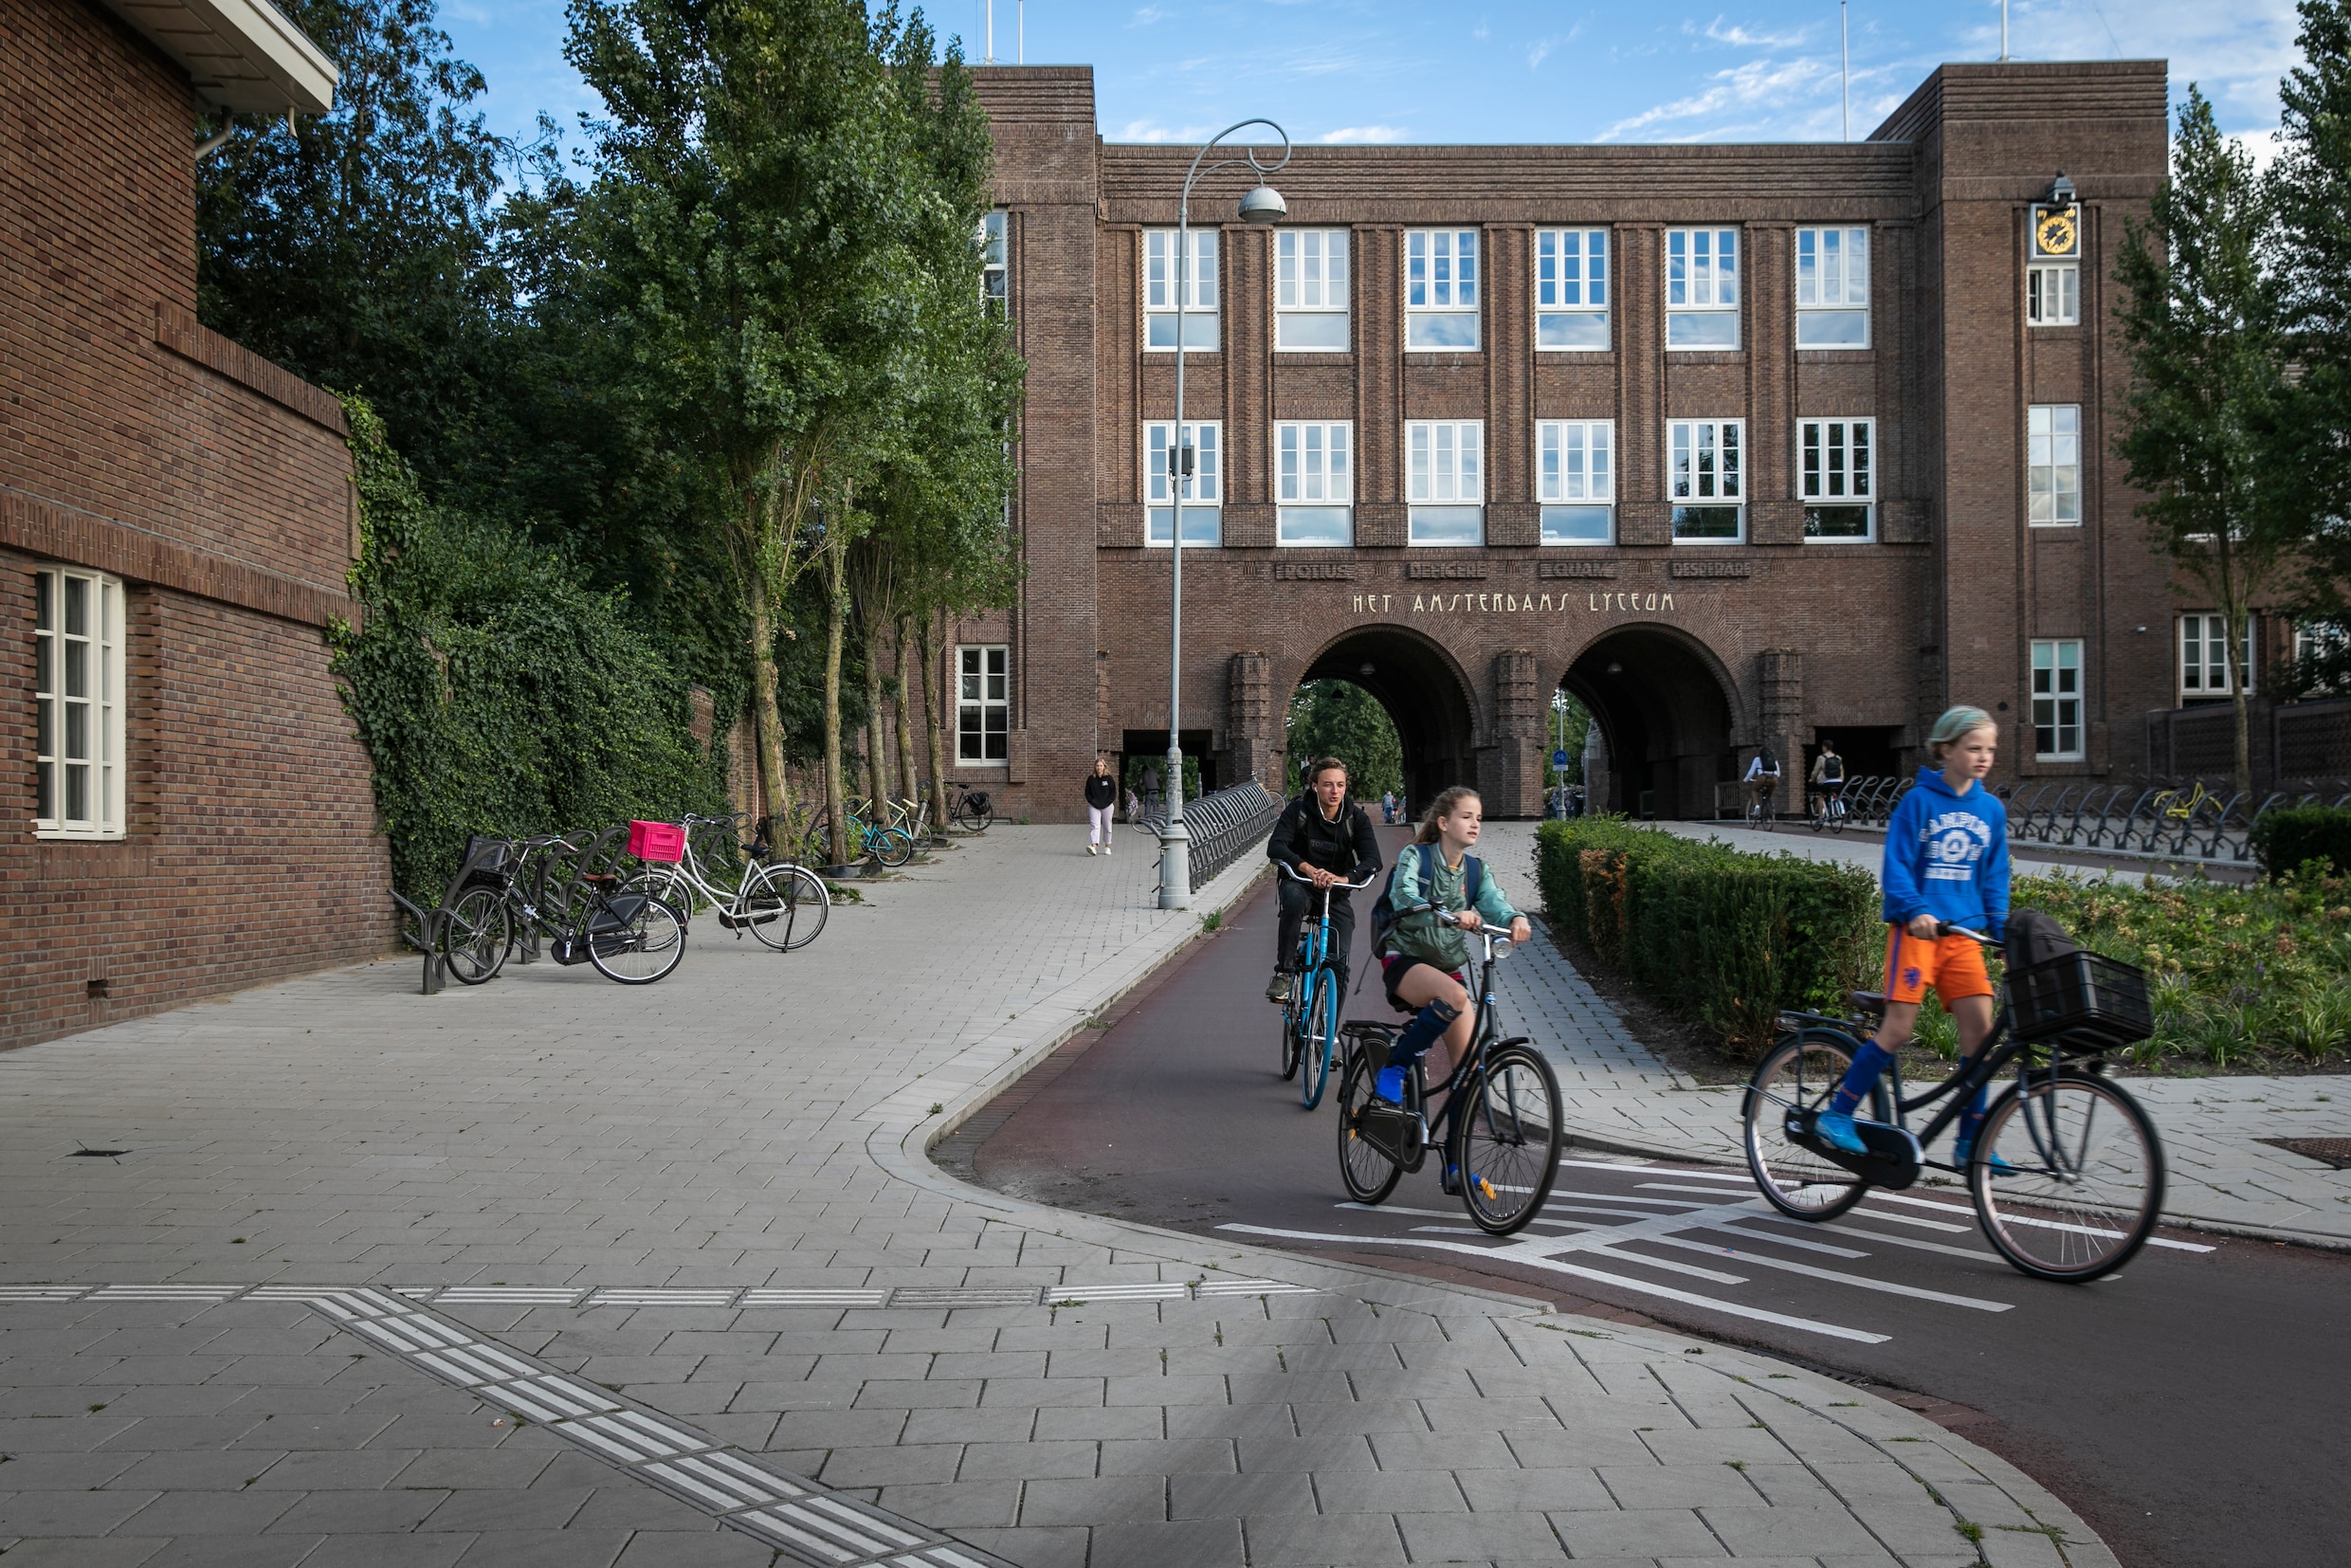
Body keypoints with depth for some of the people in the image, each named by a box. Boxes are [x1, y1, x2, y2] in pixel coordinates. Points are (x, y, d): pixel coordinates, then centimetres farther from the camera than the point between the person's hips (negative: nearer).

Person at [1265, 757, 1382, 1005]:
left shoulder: (1356, 818, -6)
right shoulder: (1298, 810, -10)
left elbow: (1373, 861, -18)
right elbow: (1275, 847, -22)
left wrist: (1343, 878, -40)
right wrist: (1308, 869, -41)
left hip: (1336, 896, 2)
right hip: (1301, 884, -2)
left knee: (1339, 961, -13)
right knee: (1294, 898, -38)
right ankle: (1282, 973, -28)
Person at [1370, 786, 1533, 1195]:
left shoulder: (1474, 870, 7)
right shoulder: (1415, 857, -7)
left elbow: (1494, 902, -11)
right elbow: (1403, 897, -26)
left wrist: (1515, 919, -35)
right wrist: (1446, 916, -45)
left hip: (1449, 966, 5)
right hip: (1404, 960, -5)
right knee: (1453, 996, -38)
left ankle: (1453, 1163, 5)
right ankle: (1394, 1069, -20)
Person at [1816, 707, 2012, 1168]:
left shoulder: (1992, 809, 11)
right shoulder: (1920, 801, -4)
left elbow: (1994, 877, 16)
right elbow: (1896, 866, -9)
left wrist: (2002, 928, 4)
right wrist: (1916, 911, -23)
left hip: (1963, 932, 5)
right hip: (1916, 927, -5)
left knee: (1979, 1026, -4)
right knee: (1898, 1028, -10)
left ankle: (1970, 1141, 7)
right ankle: (1836, 1115, 1)